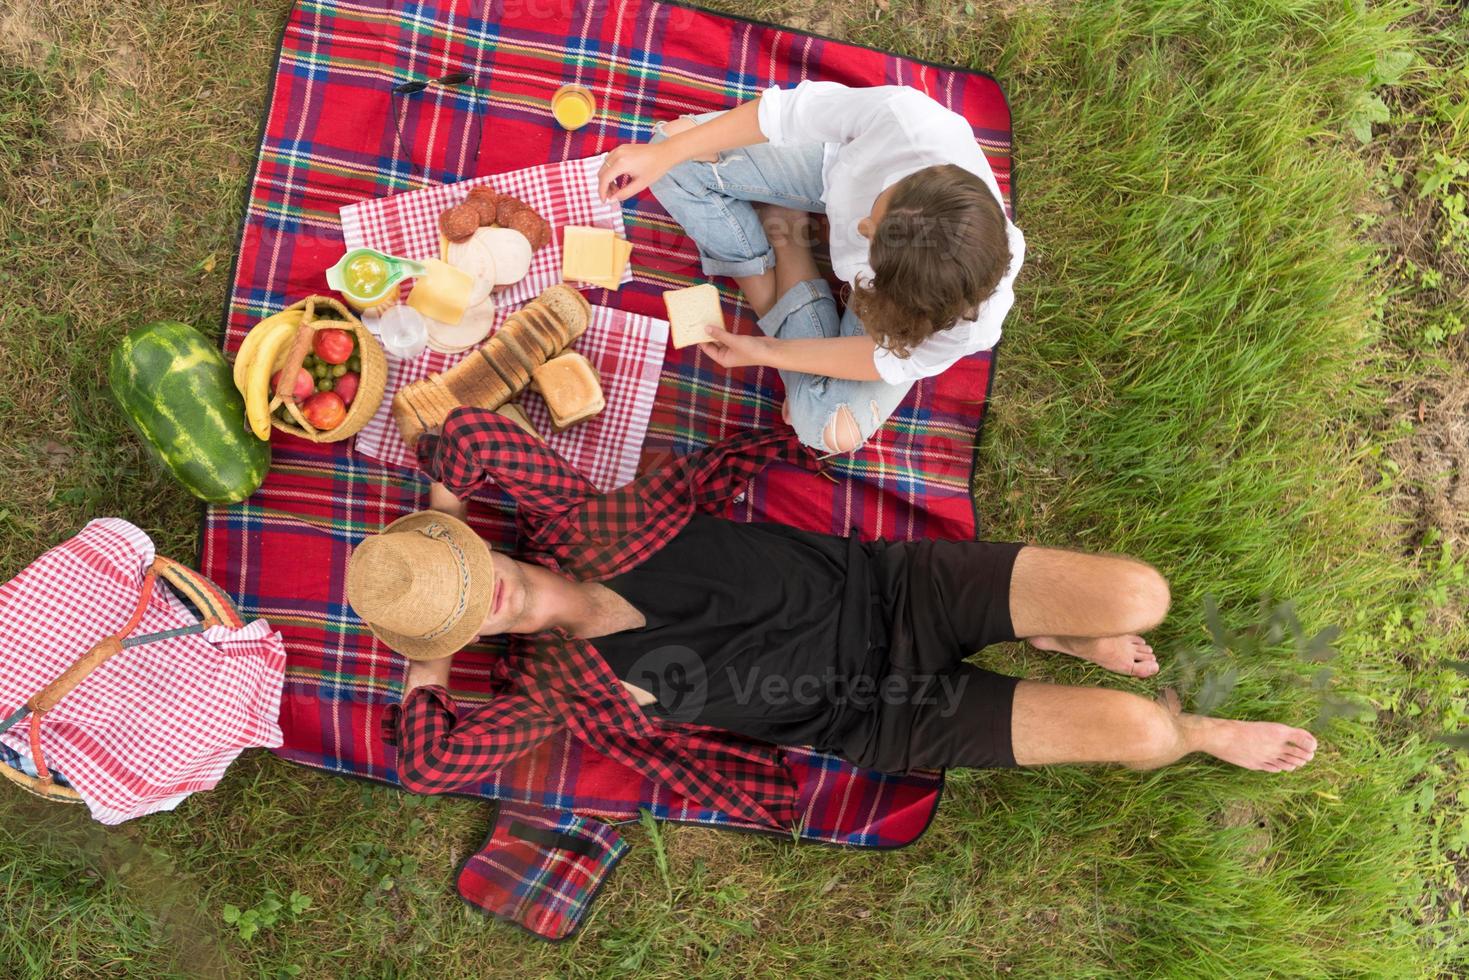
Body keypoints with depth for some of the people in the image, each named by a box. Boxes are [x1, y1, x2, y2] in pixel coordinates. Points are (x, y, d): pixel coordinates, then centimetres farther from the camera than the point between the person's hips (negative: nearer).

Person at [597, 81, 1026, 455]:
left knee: (835, 431, -15)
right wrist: (664, 154, -27)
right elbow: (789, 109, -29)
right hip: (840, 171, 2)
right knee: (674, 139, -12)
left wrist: (768, 353, -19)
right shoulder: (906, 117, -46)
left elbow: (891, 360, -21)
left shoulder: (970, 323, -43)